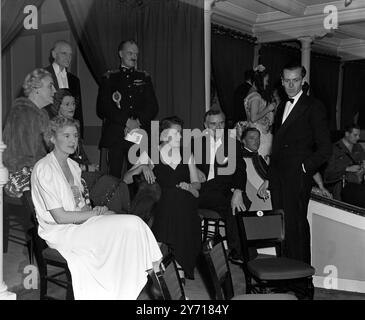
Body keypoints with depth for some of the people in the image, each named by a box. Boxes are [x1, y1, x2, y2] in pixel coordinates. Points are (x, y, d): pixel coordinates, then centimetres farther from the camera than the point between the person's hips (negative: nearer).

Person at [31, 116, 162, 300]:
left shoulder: (73, 166, 15)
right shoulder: (44, 168, -12)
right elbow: (60, 217, -17)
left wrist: (95, 209, -6)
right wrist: (95, 213, -13)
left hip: (80, 222, 8)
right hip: (59, 232, -8)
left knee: (133, 225, -19)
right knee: (131, 225, -24)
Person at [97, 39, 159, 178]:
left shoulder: (144, 78, 18)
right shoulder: (109, 78, 10)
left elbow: (153, 106, 10)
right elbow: (102, 108, 0)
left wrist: (138, 122, -7)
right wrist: (126, 121, -10)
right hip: (114, 136, -2)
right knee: (114, 176, -5)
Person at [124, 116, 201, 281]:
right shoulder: (151, 153, 8)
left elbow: (197, 183, 20)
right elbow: (126, 179, 2)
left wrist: (189, 186, -2)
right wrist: (142, 167, -15)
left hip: (185, 209, 2)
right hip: (162, 207, -2)